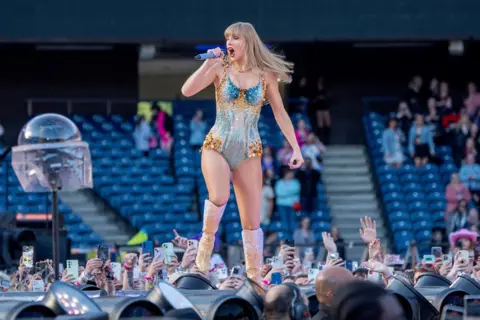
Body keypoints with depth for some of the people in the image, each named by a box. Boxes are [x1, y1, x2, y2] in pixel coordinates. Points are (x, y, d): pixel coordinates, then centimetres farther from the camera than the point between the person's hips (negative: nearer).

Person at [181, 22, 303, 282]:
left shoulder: (265, 75, 1)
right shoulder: (220, 69, -1)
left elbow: (280, 113, 6)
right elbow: (187, 91, -10)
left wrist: (295, 148, 0)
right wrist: (207, 64, -15)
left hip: (249, 152, 1)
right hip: (216, 146, -1)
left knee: (252, 220, 1)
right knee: (219, 197, -31)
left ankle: (255, 278, 10)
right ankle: (207, 241, -4)